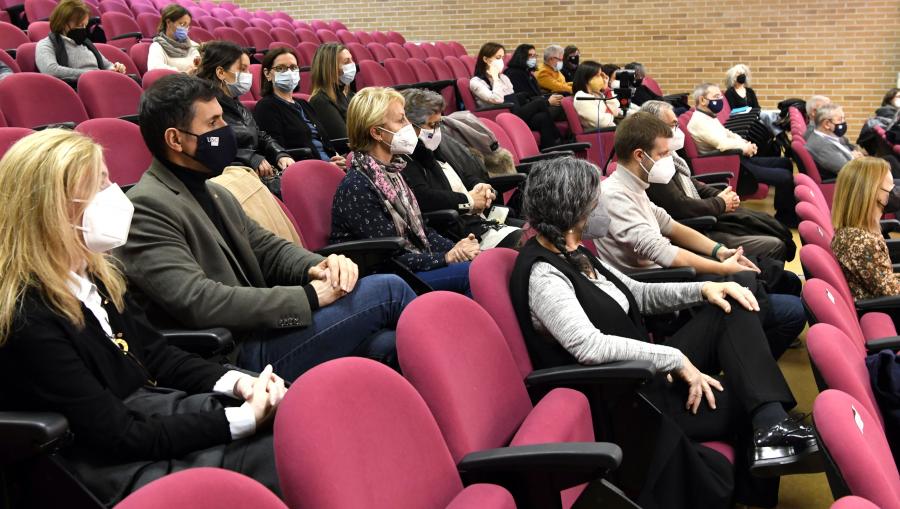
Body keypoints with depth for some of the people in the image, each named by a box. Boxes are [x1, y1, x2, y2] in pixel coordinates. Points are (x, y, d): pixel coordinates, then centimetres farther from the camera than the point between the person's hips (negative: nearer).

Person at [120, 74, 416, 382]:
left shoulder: (214, 194, 18)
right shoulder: (147, 207, -11)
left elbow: (268, 248, 21)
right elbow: (197, 301, -20)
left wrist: (317, 267, -4)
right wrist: (308, 296, -18)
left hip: (262, 328, 8)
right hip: (240, 357, -8)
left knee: (386, 343, -14)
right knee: (388, 290, -11)